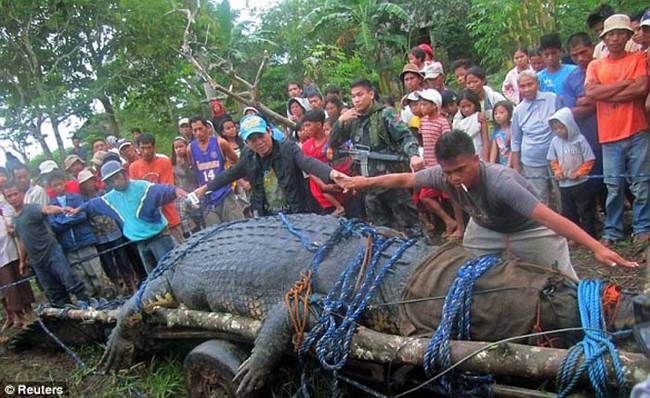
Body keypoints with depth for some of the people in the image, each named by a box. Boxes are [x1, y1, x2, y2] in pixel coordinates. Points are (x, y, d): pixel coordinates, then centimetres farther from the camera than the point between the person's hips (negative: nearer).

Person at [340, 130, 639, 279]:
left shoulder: (500, 182, -42)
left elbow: (549, 217, -48)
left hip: (529, 229, -5)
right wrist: (366, 182, 0)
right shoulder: (442, 175, -26)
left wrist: (597, 248, -55)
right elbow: (405, 180, -8)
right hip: (485, 228, 5)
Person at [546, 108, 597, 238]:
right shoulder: (555, 141, 0)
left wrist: (578, 173, -16)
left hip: (581, 183, -5)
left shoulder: (579, 139, -12)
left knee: (585, 210, 4)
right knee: (568, 212, 12)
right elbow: (553, 160, 10)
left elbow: (589, 160, -10)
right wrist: (557, 171, -6)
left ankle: (589, 236, 13)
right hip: (564, 184, 5)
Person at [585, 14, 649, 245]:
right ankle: (612, 231, 14)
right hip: (609, 136, 2)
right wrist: (624, 83, -8)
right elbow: (589, 93, -6)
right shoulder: (595, 66, 11)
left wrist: (605, 95, -8)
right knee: (614, 187, 6)